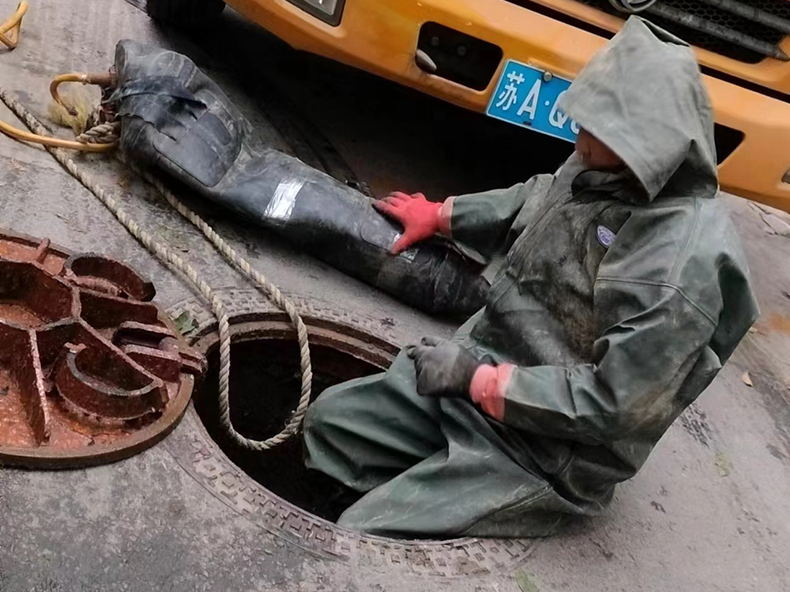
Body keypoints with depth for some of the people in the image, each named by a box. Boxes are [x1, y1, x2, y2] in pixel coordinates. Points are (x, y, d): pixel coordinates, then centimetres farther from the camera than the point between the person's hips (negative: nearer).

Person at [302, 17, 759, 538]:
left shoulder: (684, 264, -28)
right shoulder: (599, 171, -2)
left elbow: (611, 403, -26)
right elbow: (536, 201, 21)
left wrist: (479, 379, -23)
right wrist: (437, 215, 28)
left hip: (547, 453, -8)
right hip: (483, 367, 9)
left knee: (364, 540, -13)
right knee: (331, 419, 9)